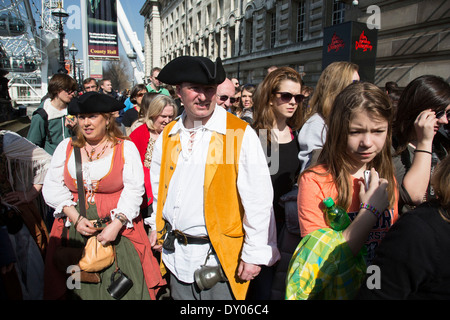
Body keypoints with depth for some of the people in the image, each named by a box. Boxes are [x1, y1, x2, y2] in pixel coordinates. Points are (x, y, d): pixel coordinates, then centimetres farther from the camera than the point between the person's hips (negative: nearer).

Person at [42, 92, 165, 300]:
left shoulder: (126, 148, -1)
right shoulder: (66, 147, 8)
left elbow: (134, 190, -7)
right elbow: (52, 187, 4)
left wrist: (116, 224, -17)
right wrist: (75, 218, -8)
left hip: (118, 230, -2)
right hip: (74, 230, 3)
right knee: (79, 288, 9)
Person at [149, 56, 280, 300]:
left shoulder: (241, 134, -13)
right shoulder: (167, 136, 4)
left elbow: (258, 200, -13)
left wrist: (255, 255, -12)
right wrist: (157, 227, 14)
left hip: (221, 256, -5)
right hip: (177, 256, 5)